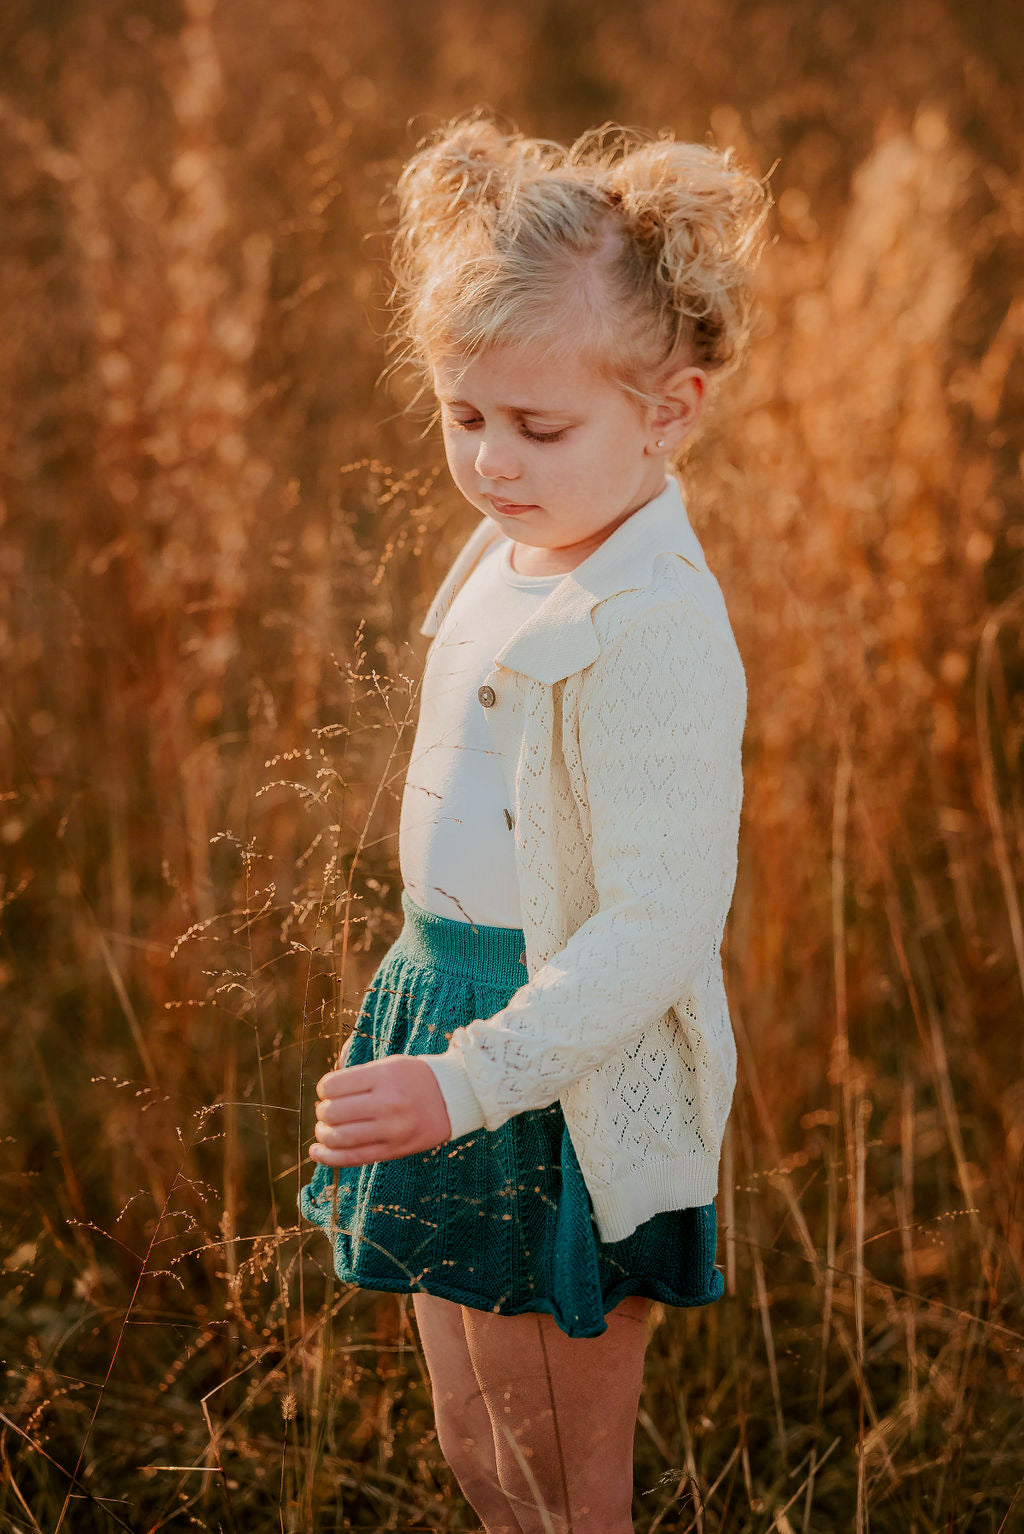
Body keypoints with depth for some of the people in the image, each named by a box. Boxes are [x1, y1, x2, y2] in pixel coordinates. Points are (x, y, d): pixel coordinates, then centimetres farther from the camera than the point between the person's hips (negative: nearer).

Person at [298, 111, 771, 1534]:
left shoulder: (653, 632, -24)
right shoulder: (513, 553, 5)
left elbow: (659, 928, -27)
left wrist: (467, 1082, -31)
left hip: (571, 1107, -9)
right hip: (453, 1012, 9)